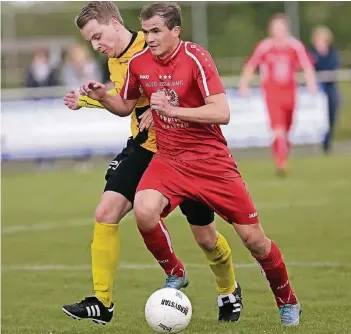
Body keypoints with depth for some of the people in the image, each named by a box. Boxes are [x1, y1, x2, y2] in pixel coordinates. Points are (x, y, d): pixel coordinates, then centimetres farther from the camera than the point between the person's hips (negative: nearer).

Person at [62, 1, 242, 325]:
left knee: (205, 236, 5)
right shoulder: (115, 63, 5)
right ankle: (102, 302, -9)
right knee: (107, 211, -14)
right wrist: (87, 100, 11)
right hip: (144, 147, 6)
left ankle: (229, 292, 35)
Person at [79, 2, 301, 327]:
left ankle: (287, 302, 25)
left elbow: (222, 113, -25)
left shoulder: (195, 57, -17)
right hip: (168, 159, 3)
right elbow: (126, 106, 16)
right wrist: (102, 97, -5)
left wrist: (172, 109, -30)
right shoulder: (139, 62, -2)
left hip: (211, 159, -3)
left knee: (253, 237, -1)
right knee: (144, 211, -28)